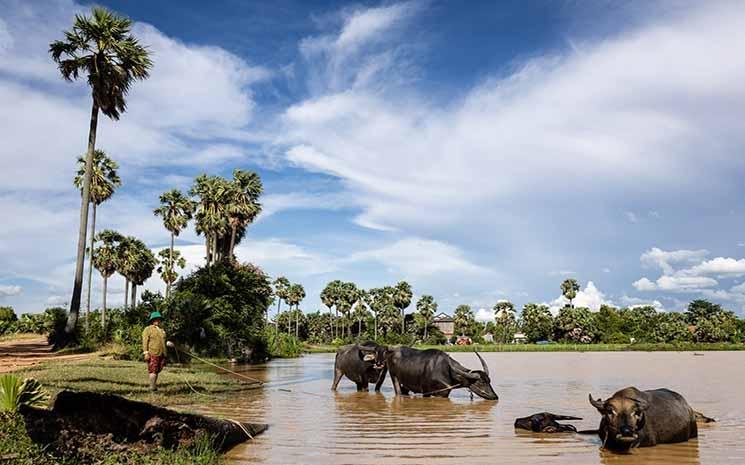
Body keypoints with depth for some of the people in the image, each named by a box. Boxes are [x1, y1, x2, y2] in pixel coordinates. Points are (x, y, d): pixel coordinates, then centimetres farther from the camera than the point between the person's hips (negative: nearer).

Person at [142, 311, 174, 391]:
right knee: (153, 370, -9)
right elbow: (145, 342, -5)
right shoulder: (148, 329, 3)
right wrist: (146, 353, -14)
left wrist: (168, 343, 6)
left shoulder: (161, 330, 22)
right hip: (152, 354, -6)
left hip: (161, 354, 6)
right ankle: (153, 386, -8)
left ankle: (154, 384, 10)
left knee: (157, 370, 5)